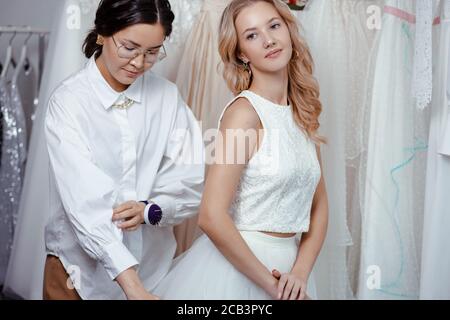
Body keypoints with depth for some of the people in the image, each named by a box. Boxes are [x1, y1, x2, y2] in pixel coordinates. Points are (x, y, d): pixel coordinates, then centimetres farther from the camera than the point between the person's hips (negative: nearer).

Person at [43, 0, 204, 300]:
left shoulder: (168, 96, -3)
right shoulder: (69, 101, -14)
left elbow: (193, 184, -4)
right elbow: (84, 202, -23)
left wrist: (151, 210, -23)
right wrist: (132, 285, -31)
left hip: (154, 265, 3)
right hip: (82, 268, -3)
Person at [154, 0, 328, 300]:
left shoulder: (303, 114, 4)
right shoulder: (245, 112, -16)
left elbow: (319, 205, 8)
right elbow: (212, 217, -22)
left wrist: (300, 273, -5)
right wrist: (269, 282, -14)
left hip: (286, 265, 6)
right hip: (236, 262, -6)